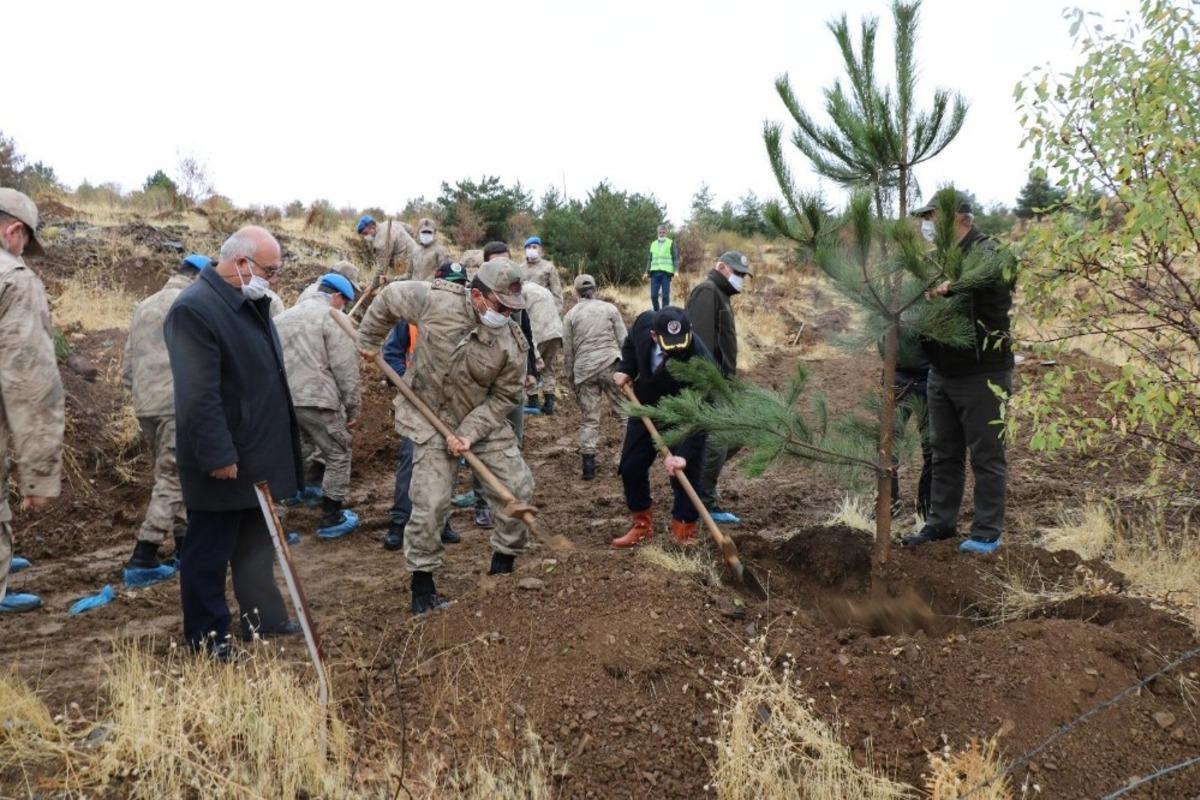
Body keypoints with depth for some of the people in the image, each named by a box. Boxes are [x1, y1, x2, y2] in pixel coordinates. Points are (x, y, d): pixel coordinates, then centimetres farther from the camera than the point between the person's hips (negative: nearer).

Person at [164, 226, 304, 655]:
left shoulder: (251, 302, 10)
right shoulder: (195, 308, -21)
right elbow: (198, 394, -25)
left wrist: (282, 441, 19)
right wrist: (218, 455, -24)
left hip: (260, 453, 9)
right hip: (224, 461, -9)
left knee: (257, 542, 20)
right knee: (209, 551, 5)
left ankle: (261, 616, 33)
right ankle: (206, 635, 18)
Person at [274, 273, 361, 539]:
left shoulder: (285, 316, 20)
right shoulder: (333, 318, -3)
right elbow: (345, 369, -8)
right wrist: (353, 407, -2)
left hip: (281, 399, 7)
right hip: (316, 399, -6)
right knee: (338, 456, 9)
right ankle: (331, 519, 15)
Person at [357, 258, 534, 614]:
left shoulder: (512, 342, -16)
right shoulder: (433, 300, -21)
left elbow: (503, 397, -9)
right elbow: (389, 297, -1)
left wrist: (469, 433, -19)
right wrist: (368, 341, 10)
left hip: (484, 420, 3)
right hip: (432, 420, -2)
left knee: (519, 488, 0)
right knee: (430, 503, -7)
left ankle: (504, 565, 21)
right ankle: (422, 583, 12)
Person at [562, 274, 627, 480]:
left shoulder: (571, 315, 7)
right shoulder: (609, 308, 4)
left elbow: (567, 351, 8)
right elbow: (623, 340, 2)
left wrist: (571, 378, 18)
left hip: (584, 369, 1)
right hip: (611, 364, -1)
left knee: (588, 418, 7)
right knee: (625, 410, 5)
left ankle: (588, 463, 4)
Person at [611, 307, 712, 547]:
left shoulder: (699, 361, -39)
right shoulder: (644, 322, -25)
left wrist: (684, 454, -50)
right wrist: (626, 369, -11)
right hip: (646, 408, 5)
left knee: (684, 474, -7)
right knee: (630, 467, 9)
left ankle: (685, 534, 12)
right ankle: (642, 525, 28)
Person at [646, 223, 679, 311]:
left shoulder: (671, 244, 7)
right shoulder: (653, 244, 19)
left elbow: (676, 258, 2)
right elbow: (650, 259, 22)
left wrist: (676, 270, -11)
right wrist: (647, 271, 12)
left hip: (666, 272, -3)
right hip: (654, 272, 3)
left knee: (665, 295, -5)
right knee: (653, 295, -4)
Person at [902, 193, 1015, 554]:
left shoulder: (987, 251, -13)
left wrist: (952, 283, -52)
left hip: (982, 375, -8)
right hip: (942, 373, 8)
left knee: (986, 456, 2)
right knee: (945, 453, 16)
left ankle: (987, 533, 11)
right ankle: (941, 522, 27)